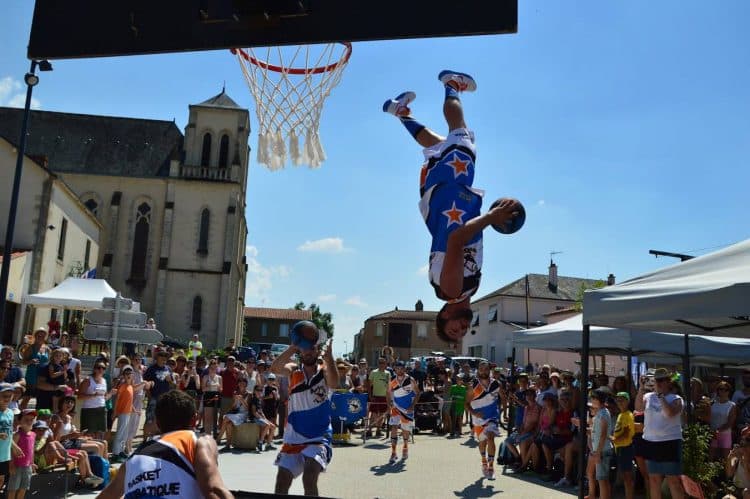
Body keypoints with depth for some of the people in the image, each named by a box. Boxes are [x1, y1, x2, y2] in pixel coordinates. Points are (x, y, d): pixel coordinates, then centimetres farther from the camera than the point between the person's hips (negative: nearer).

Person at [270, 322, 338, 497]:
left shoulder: (324, 372, -3)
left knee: (309, 480, -22)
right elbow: (274, 368, -18)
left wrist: (329, 357, -39)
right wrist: (292, 348, -28)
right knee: (281, 484, 6)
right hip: (293, 438, 4)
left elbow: (334, 383, -27)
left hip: (319, 438, -3)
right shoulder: (293, 371, 3)